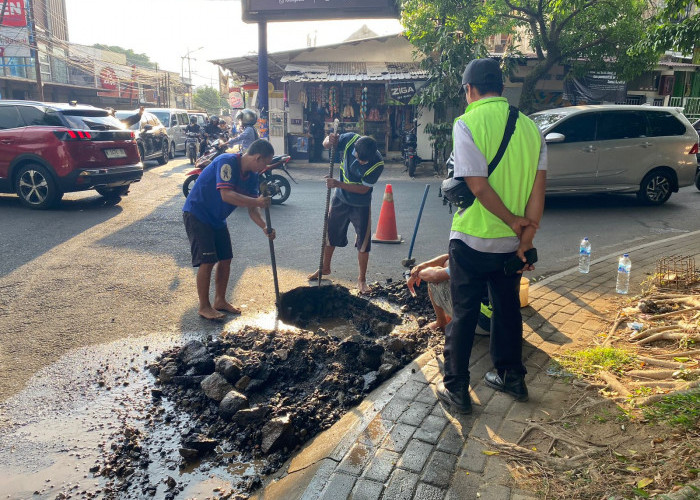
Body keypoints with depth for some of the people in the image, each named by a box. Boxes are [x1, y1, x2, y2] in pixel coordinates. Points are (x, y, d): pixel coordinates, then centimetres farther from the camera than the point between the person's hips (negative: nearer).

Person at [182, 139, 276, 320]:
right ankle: (204, 307, 5)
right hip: (196, 214, -8)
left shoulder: (251, 176, 0)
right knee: (207, 261, -10)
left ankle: (220, 300, 24)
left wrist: (264, 227, -16)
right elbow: (226, 195, -36)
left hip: (217, 218, 8)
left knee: (225, 259, 8)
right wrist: (257, 201, -36)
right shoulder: (227, 162, -25)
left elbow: (251, 208, 1)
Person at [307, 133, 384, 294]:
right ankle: (325, 268, 36)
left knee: (363, 243, 1)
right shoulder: (350, 139, -21)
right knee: (330, 234, 15)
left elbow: (364, 188, -24)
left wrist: (338, 184, -30)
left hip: (361, 205, -3)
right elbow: (326, 144, -5)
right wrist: (329, 141, -30)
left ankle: (362, 279, 17)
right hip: (340, 198, 3)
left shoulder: (377, 163, -29)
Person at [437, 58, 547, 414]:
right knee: (507, 308, 20)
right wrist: (526, 237, 0)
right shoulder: (530, 126, 4)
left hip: (472, 239, -5)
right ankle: (511, 378, 35)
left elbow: (478, 185, -21)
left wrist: (513, 221, -9)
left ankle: (456, 389, 17)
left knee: (464, 314, 7)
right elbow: (538, 188, -1)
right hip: (512, 242, 5)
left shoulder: (467, 123, -13)